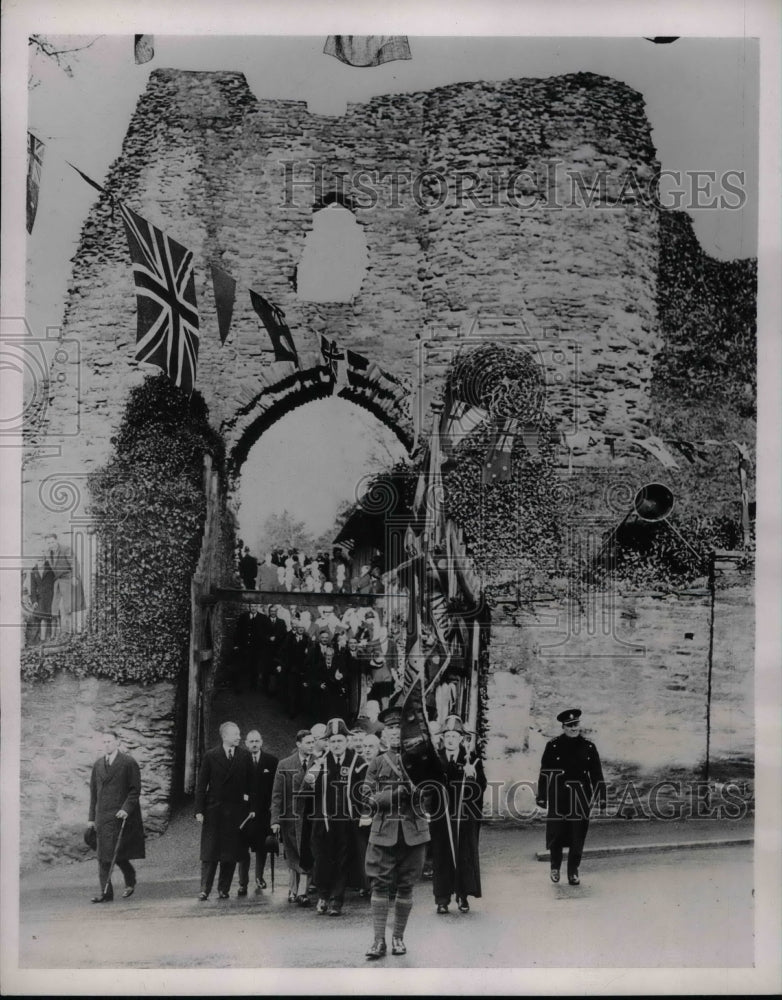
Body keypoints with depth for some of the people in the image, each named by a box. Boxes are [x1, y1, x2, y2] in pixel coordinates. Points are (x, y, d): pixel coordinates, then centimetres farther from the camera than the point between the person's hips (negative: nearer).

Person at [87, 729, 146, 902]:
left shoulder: (128, 763, -3)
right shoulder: (98, 764, 13)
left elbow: (135, 790, -5)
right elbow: (93, 792, 16)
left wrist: (126, 809, -17)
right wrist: (91, 818, 12)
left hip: (122, 815, -5)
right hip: (103, 817, 5)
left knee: (117, 854, -8)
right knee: (103, 856, 3)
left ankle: (130, 880, 12)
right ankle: (106, 893, 8)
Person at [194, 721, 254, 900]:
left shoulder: (245, 756, 5)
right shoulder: (210, 756, -1)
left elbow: (250, 783, 7)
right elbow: (201, 785, 0)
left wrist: (251, 807, 2)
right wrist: (199, 810, -5)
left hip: (236, 811, 2)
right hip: (213, 810, -2)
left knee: (231, 853, 4)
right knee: (210, 853, -1)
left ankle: (224, 889, 15)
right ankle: (205, 890, 5)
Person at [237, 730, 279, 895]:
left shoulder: (271, 761, 3)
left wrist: (273, 806, -2)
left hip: (264, 811, 1)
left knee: (261, 847, 9)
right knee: (243, 848, -1)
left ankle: (259, 878, 26)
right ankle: (243, 883, 5)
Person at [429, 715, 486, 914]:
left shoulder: (471, 758, 3)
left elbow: (482, 786, -3)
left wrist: (472, 775, -20)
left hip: (465, 816, 0)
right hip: (441, 815, 0)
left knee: (465, 854, 3)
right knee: (442, 855, 1)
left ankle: (463, 896, 16)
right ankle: (442, 899, 9)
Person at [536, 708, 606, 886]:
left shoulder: (589, 747, 6)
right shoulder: (553, 746, -1)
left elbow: (597, 774, 9)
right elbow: (545, 772, 0)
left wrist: (601, 796, 4)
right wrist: (542, 796, -2)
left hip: (581, 797, 2)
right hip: (558, 796, -2)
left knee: (578, 836, 2)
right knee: (556, 833, 3)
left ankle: (573, 871, 16)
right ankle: (555, 867, 25)